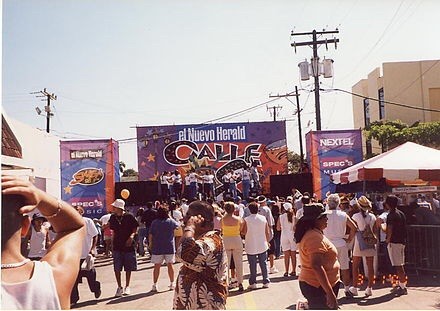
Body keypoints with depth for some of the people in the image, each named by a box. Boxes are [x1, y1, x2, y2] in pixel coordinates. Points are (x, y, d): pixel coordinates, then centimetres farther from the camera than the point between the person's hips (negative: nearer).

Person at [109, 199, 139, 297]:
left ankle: (127, 287, 21)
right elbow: (113, 231, 14)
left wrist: (132, 236, -16)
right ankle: (119, 287, 14)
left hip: (128, 245, -3)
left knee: (128, 268, 7)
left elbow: (135, 228, 1)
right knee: (117, 268, 0)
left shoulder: (129, 217, -9)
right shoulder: (113, 218, 2)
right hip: (117, 246, 3)